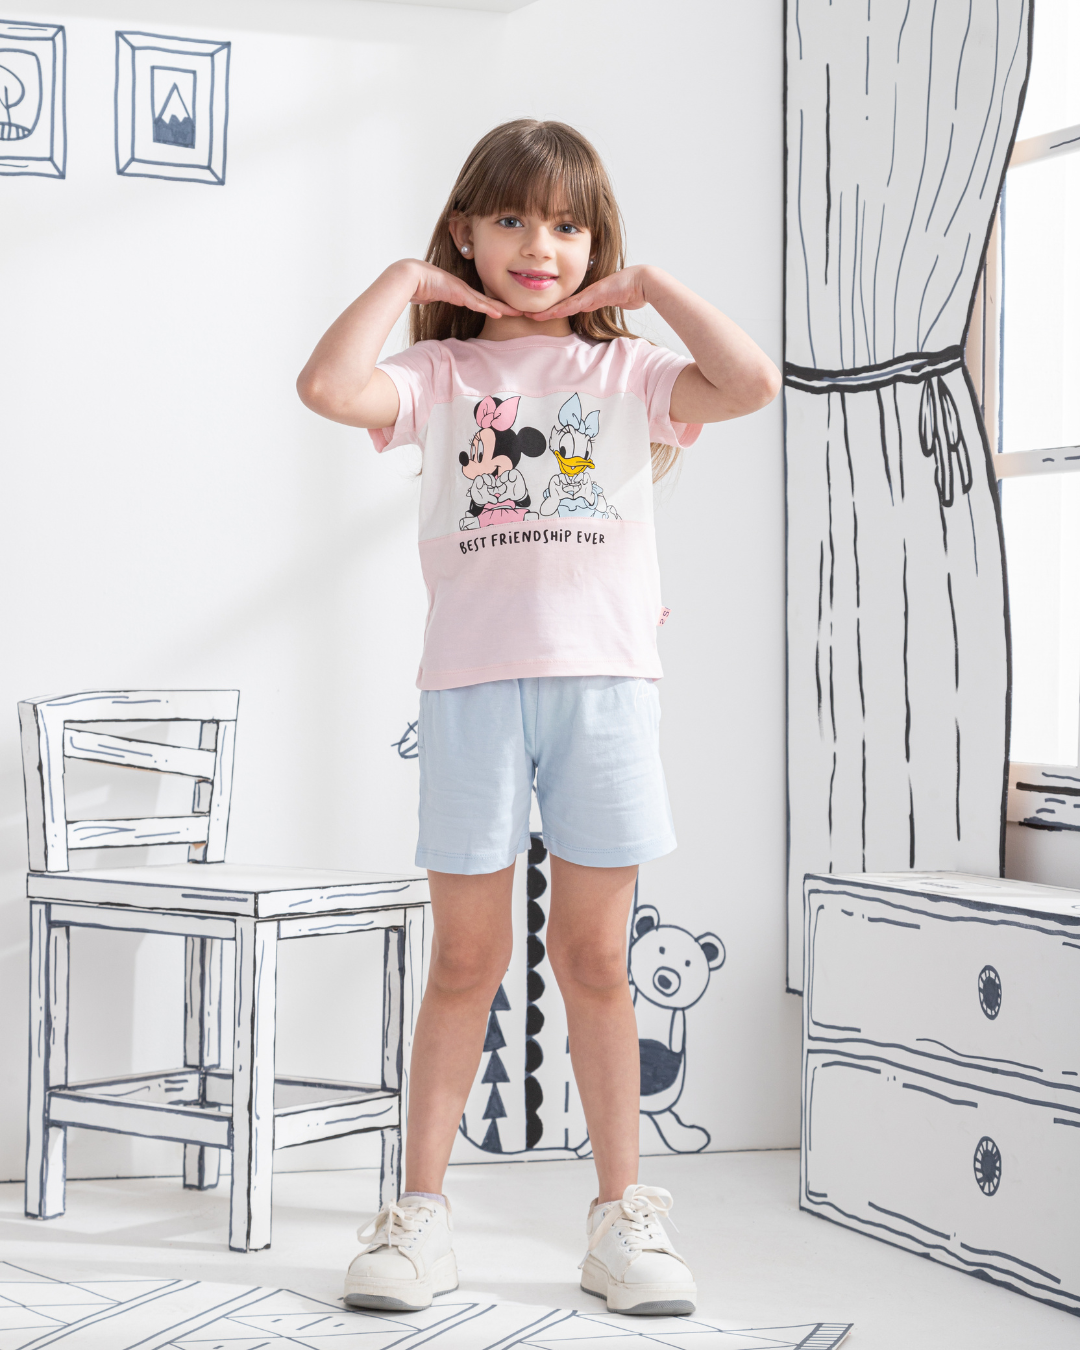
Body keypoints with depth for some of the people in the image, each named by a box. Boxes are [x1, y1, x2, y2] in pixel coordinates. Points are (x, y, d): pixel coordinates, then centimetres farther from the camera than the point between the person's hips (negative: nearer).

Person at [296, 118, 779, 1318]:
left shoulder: (626, 372, 10)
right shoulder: (440, 376, 9)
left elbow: (750, 384, -8)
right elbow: (327, 387, -12)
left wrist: (653, 287, 1)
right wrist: (403, 281, 0)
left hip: (603, 681, 0)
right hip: (472, 684, 0)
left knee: (593, 958, 6)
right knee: (466, 958, 5)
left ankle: (622, 1217, 14)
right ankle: (420, 1212, 13)